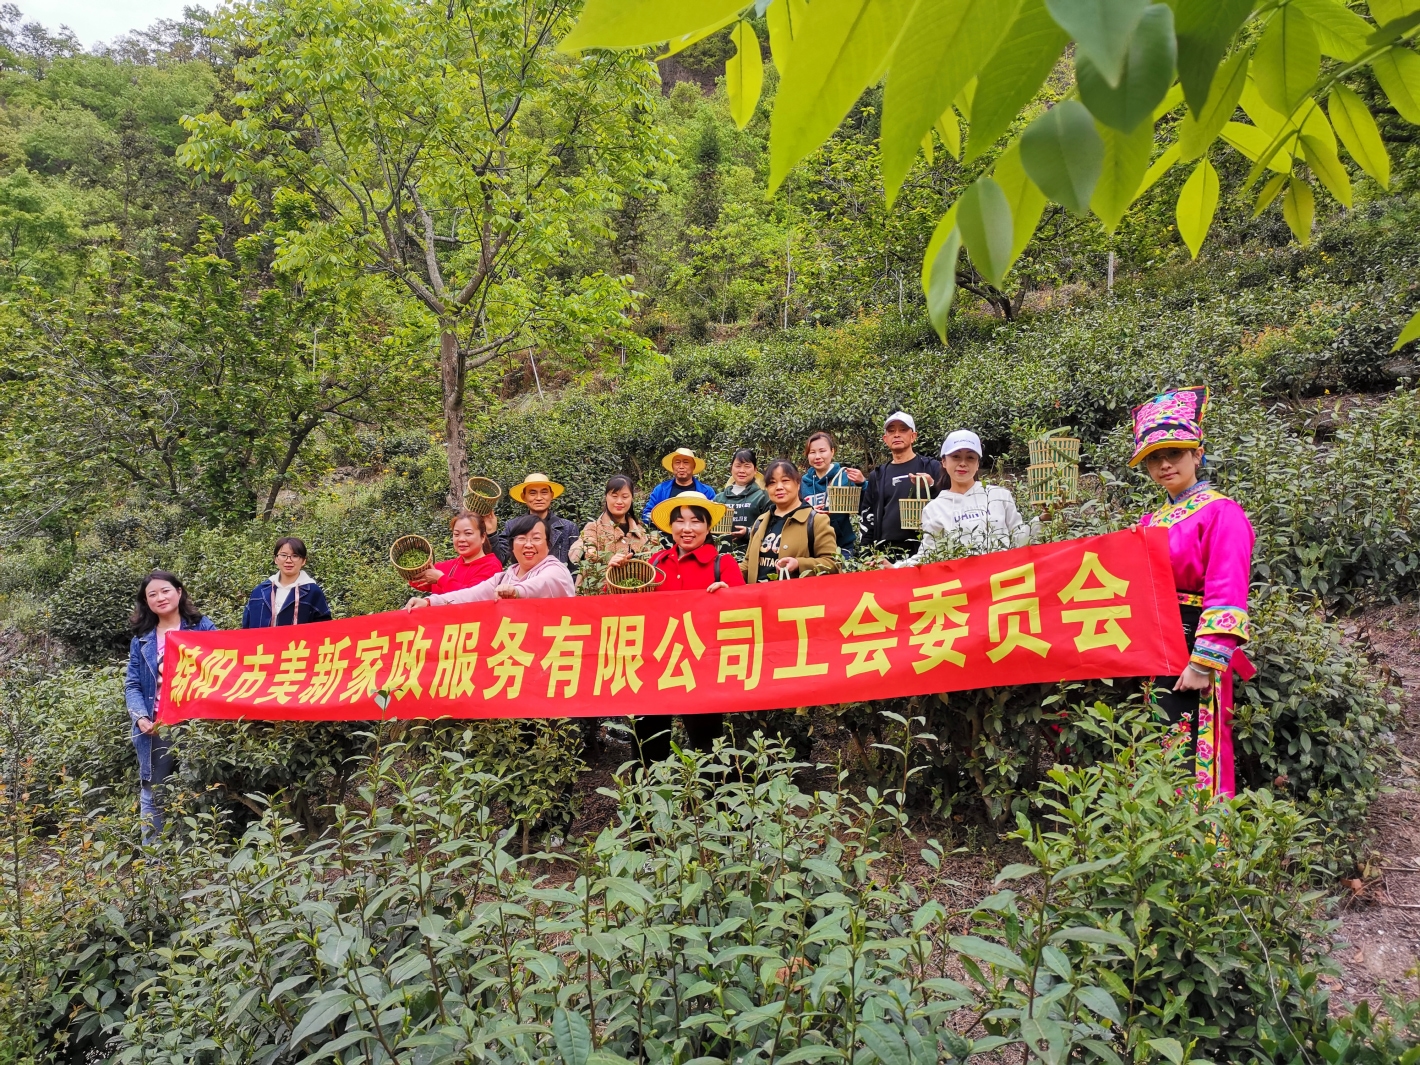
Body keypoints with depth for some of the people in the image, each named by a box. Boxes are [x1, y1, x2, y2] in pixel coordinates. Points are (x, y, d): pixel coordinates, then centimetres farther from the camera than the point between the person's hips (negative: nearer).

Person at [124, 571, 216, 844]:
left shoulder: (202, 627, 2)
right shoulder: (141, 639, 10)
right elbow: (132, 684, 8)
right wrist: (140, 716, -9)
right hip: (155, 727, 3)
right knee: (152, 795, 7)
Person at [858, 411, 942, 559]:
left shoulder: (932, 468, 6)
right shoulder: (877, 476, 17)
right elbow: (867, 517, 18)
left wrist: (932, 488, -16)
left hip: (923, 549, -3)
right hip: (885, 551, 3)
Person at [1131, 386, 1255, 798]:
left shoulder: (1221, 513, -6)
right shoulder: (1150, 522, 15)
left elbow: (1226, 595, -15)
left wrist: (1204, 662, -21)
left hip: (1192, 652, -7)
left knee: (1188, 760, -4)